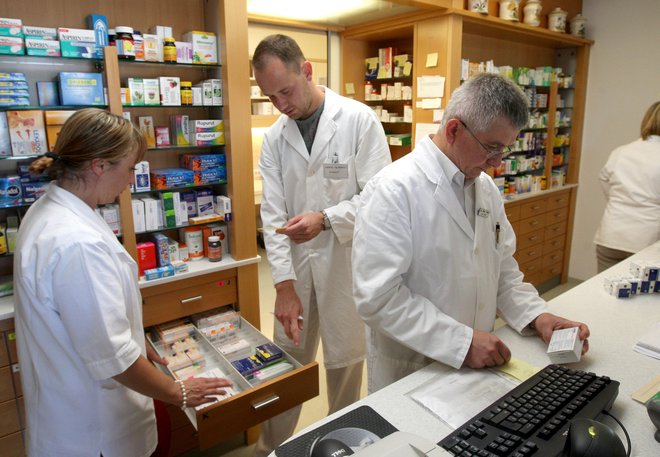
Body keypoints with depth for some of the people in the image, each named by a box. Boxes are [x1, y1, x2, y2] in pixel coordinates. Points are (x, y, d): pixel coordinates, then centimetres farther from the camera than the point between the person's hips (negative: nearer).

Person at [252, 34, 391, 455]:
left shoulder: (360, 120, -8)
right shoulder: (274, 138, 3)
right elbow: (273, 214, -2)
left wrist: (325, 219, -26)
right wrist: (283, 284, -8)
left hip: (347, 262, -3)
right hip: (297, 265, 3)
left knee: (345, 360, 12)